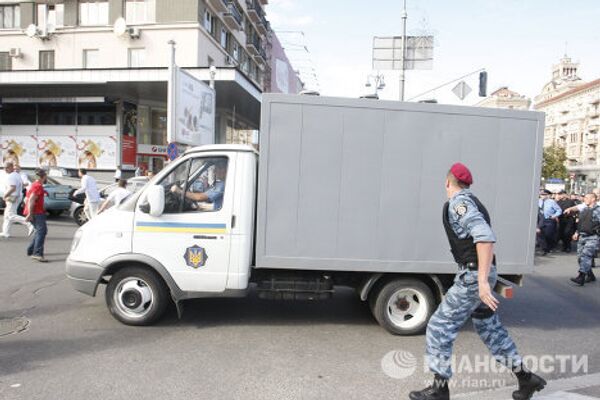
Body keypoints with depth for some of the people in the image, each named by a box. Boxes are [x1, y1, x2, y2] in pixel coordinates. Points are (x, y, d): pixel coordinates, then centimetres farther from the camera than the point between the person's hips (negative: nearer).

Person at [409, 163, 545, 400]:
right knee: (490, 329, 21)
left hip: (474, 275, -10)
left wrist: (482, 279, -31)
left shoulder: (458, 202, -16)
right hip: (479, 274, 10)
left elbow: (486, 237, -29)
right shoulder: (471, 202, 15)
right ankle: (526, 378, 30)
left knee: (439, 327, -2)